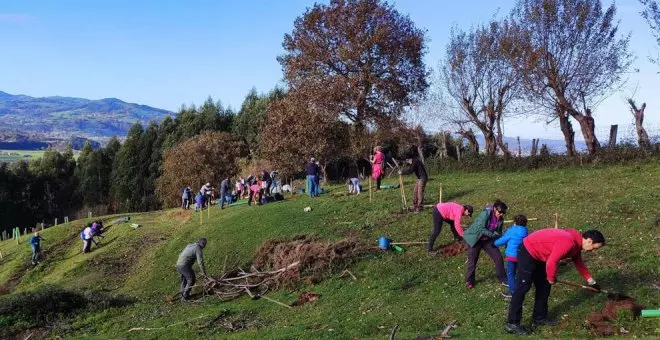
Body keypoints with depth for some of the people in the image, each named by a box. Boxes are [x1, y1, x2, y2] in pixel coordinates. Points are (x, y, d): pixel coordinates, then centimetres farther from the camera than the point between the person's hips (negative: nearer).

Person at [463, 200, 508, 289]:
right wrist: (493, 235, -29)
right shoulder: (485, 214, -28)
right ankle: (469, 281, 24)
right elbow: (481, 228, -31)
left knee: (498, 257, 1)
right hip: (475, 239, -6)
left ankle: (503, 279, 18)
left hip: (487, 240, 6)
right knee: (472, 261, 4)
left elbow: (498, 232, 4)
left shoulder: (500, 219, -7)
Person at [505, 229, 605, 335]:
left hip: (538, 254, 11)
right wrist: (552, 279, -12)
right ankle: (512, 323, -8)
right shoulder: (569, 242, -27)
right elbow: (551, 262, -31)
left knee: (544, 286, 14)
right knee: (522, 288, -11)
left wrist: (591, 281, 24)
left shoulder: (576, 243, 6)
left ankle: (539, 318, 24)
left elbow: (579, 263, 23)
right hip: (528, 252, -11)